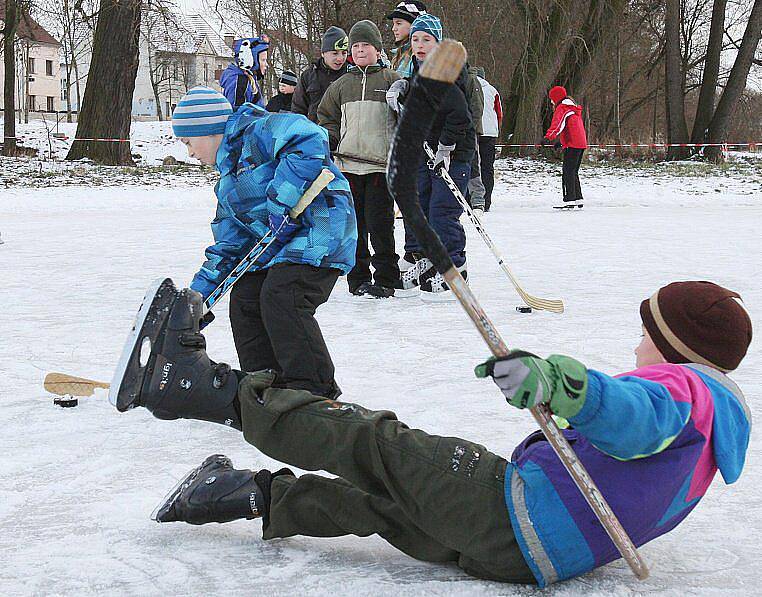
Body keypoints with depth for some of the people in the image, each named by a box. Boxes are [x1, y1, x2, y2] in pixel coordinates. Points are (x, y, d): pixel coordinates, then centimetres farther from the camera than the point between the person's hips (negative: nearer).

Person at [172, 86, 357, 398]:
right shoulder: (228, 176, 24)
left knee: (280, 298, -24)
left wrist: (281, 200, -27)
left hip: (319, 224, -11)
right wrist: (199, 292, 20)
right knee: (243, 299, 6)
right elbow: (229, 242, 26)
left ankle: (318, 391, -19)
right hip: (278, 243, 11)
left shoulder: (259, 131, -8)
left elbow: (309, 141, -27)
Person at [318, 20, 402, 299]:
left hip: (381, 163, -4)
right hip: (348, 164, 4)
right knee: (354, 223, 4)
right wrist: (329, 141, 6)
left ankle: (385, 279, 2)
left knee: (379, 222, -6)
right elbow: (327, 117, 24)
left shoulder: (391, 80, 5)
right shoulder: (341, 85, 16)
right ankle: (358, 278, 12)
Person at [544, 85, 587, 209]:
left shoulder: (561, 108, -6)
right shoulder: (573, 108, 25)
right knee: (573, 172, 16)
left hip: (572, 145, -10)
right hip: (581, 144, 10)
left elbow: (557, 124, -24)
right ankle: (578, 199, 18)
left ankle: (570, 199, -18)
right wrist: (561, 141, 45)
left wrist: (549, 137, -37)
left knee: (568, 172, -12)